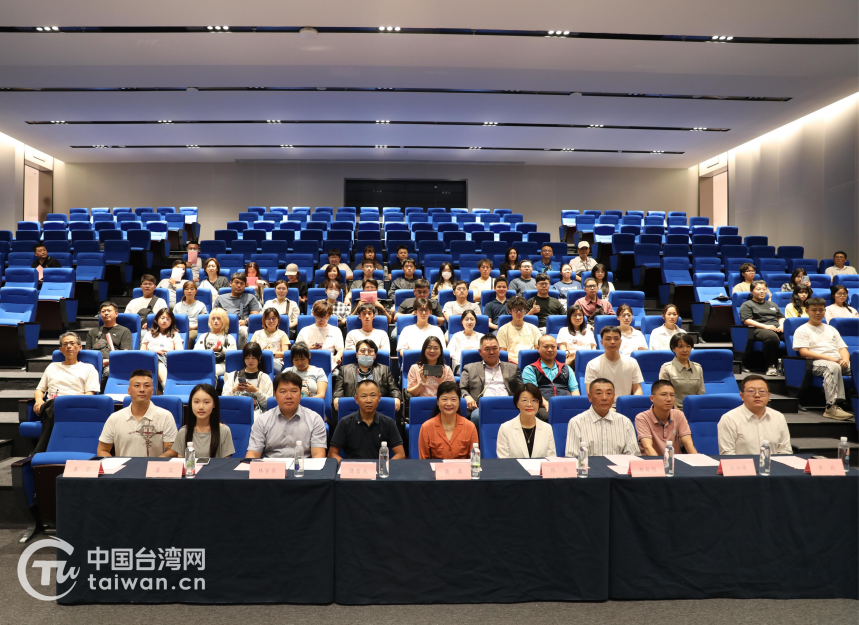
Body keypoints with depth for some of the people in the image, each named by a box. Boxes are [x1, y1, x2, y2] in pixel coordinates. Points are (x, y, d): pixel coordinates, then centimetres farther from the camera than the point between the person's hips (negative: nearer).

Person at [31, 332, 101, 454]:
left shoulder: (88, 368, 21)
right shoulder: (52, 367, 33)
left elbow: (89, 395, 8)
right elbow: (39, 390, 30)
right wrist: (39, 400, 5)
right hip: (49, 406, 2)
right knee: (56, 404, -38)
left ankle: (37, 455, -43)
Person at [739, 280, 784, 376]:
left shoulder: (772, 304, 35)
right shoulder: (747, 305, 14)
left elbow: (781, 317, 31)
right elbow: (746, 321, -1)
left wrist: (781, 326, 6)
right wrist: (765, 326, -12)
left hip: (777, 329, 6)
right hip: (758, 329, -6)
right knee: (772, 337, -41)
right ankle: (770, 366, -35)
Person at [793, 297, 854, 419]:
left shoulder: (831, 329, 31)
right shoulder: (802, 330, 10)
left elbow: (843, 348, 22)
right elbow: (804, 352, -4)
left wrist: (845, 359, -3)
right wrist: (828, 358, -14)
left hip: (838, 362, 6)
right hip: (816, 362, -6)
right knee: (833, 367, -40)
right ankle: (832, 407, -46)